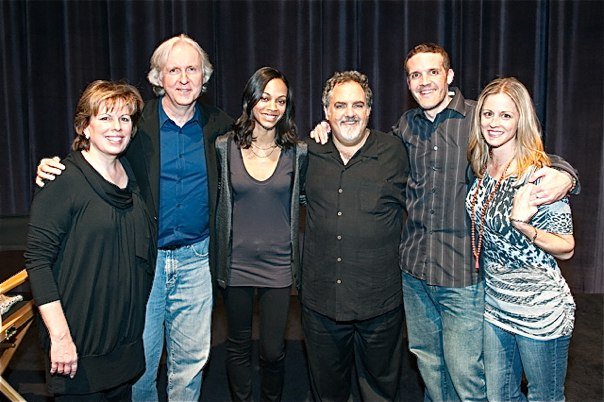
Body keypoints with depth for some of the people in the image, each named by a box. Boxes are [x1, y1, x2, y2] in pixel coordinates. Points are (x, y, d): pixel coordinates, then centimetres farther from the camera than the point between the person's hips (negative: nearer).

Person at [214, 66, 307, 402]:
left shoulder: (298, 153, -2)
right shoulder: (224, 148, -3)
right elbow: (213, 198, 9)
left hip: (279, 264, 0)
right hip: (236, 263, 1)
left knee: (273, 350, 7)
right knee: (238, 345, 16)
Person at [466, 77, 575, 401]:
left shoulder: (540, 174, -17)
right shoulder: (481, 170, 1)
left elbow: (566, 249, -15)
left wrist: (523, 226, -29)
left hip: (540, 312, -6)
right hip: (494, 305, 6)